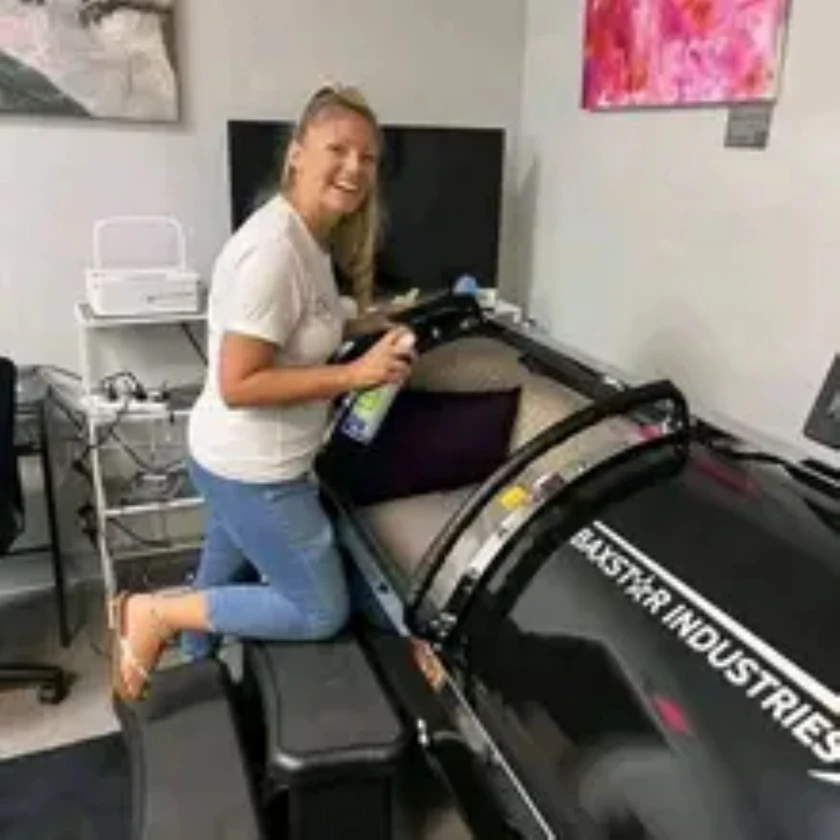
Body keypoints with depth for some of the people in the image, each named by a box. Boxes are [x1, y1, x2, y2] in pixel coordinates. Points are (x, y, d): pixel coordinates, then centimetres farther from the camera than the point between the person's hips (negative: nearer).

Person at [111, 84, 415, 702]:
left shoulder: (312, 237, 4)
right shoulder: (274, 249, -26)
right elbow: (237, 385, -26)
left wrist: (363, 326, 6)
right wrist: (355, 374, -25)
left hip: (250, 462, 10)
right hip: (253, 470, -9)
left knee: (223, 584, 27)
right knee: (322, 612, 3)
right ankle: (153, 613, 10)